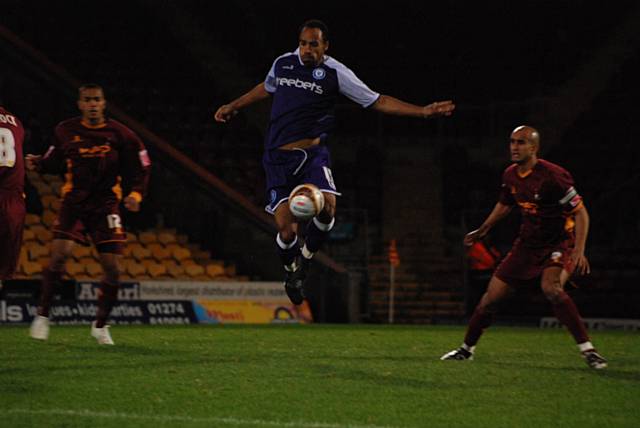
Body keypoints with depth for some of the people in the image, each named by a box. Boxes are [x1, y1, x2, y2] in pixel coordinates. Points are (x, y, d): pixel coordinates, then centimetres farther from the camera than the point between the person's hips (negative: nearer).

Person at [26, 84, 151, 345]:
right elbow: (55, 159, 15)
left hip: (105, 205, 0)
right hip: (74, 202, 0)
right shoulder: (65, 131, 1)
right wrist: (38, 164, -5)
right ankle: (42, 316, -7)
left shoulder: (119, 134, -3)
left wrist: (136, 193, -8)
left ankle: (100, 325, 14)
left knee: (113, 268, -5)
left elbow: (140, 167, 6)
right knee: (59, 254, -21)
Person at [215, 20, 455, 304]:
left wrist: (423, 111, -6)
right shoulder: (282, 63, 6)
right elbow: (267, 88, 29)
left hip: (313, 154, -1)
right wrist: (233, 107, 35)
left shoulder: (335, 73, -1)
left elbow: (377, 102, 1)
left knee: (327, 207, -27)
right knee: (286, 229, -12)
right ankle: (291, 270, 22)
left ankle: (305, 258, 3)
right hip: (279, 158, 1)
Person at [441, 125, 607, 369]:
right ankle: (467, 349, 24)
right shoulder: (510, 175, 0)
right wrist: (482, 230, 31)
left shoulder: (552, 175, -22)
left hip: (560, 242, -7)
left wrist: (579, 251, -28)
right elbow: (505, 205, 23)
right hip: (528, 244, 7)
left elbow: (580, 212, -18)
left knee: (551, 288, -33)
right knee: (492, 295, 4)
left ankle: (588, 350, -26)